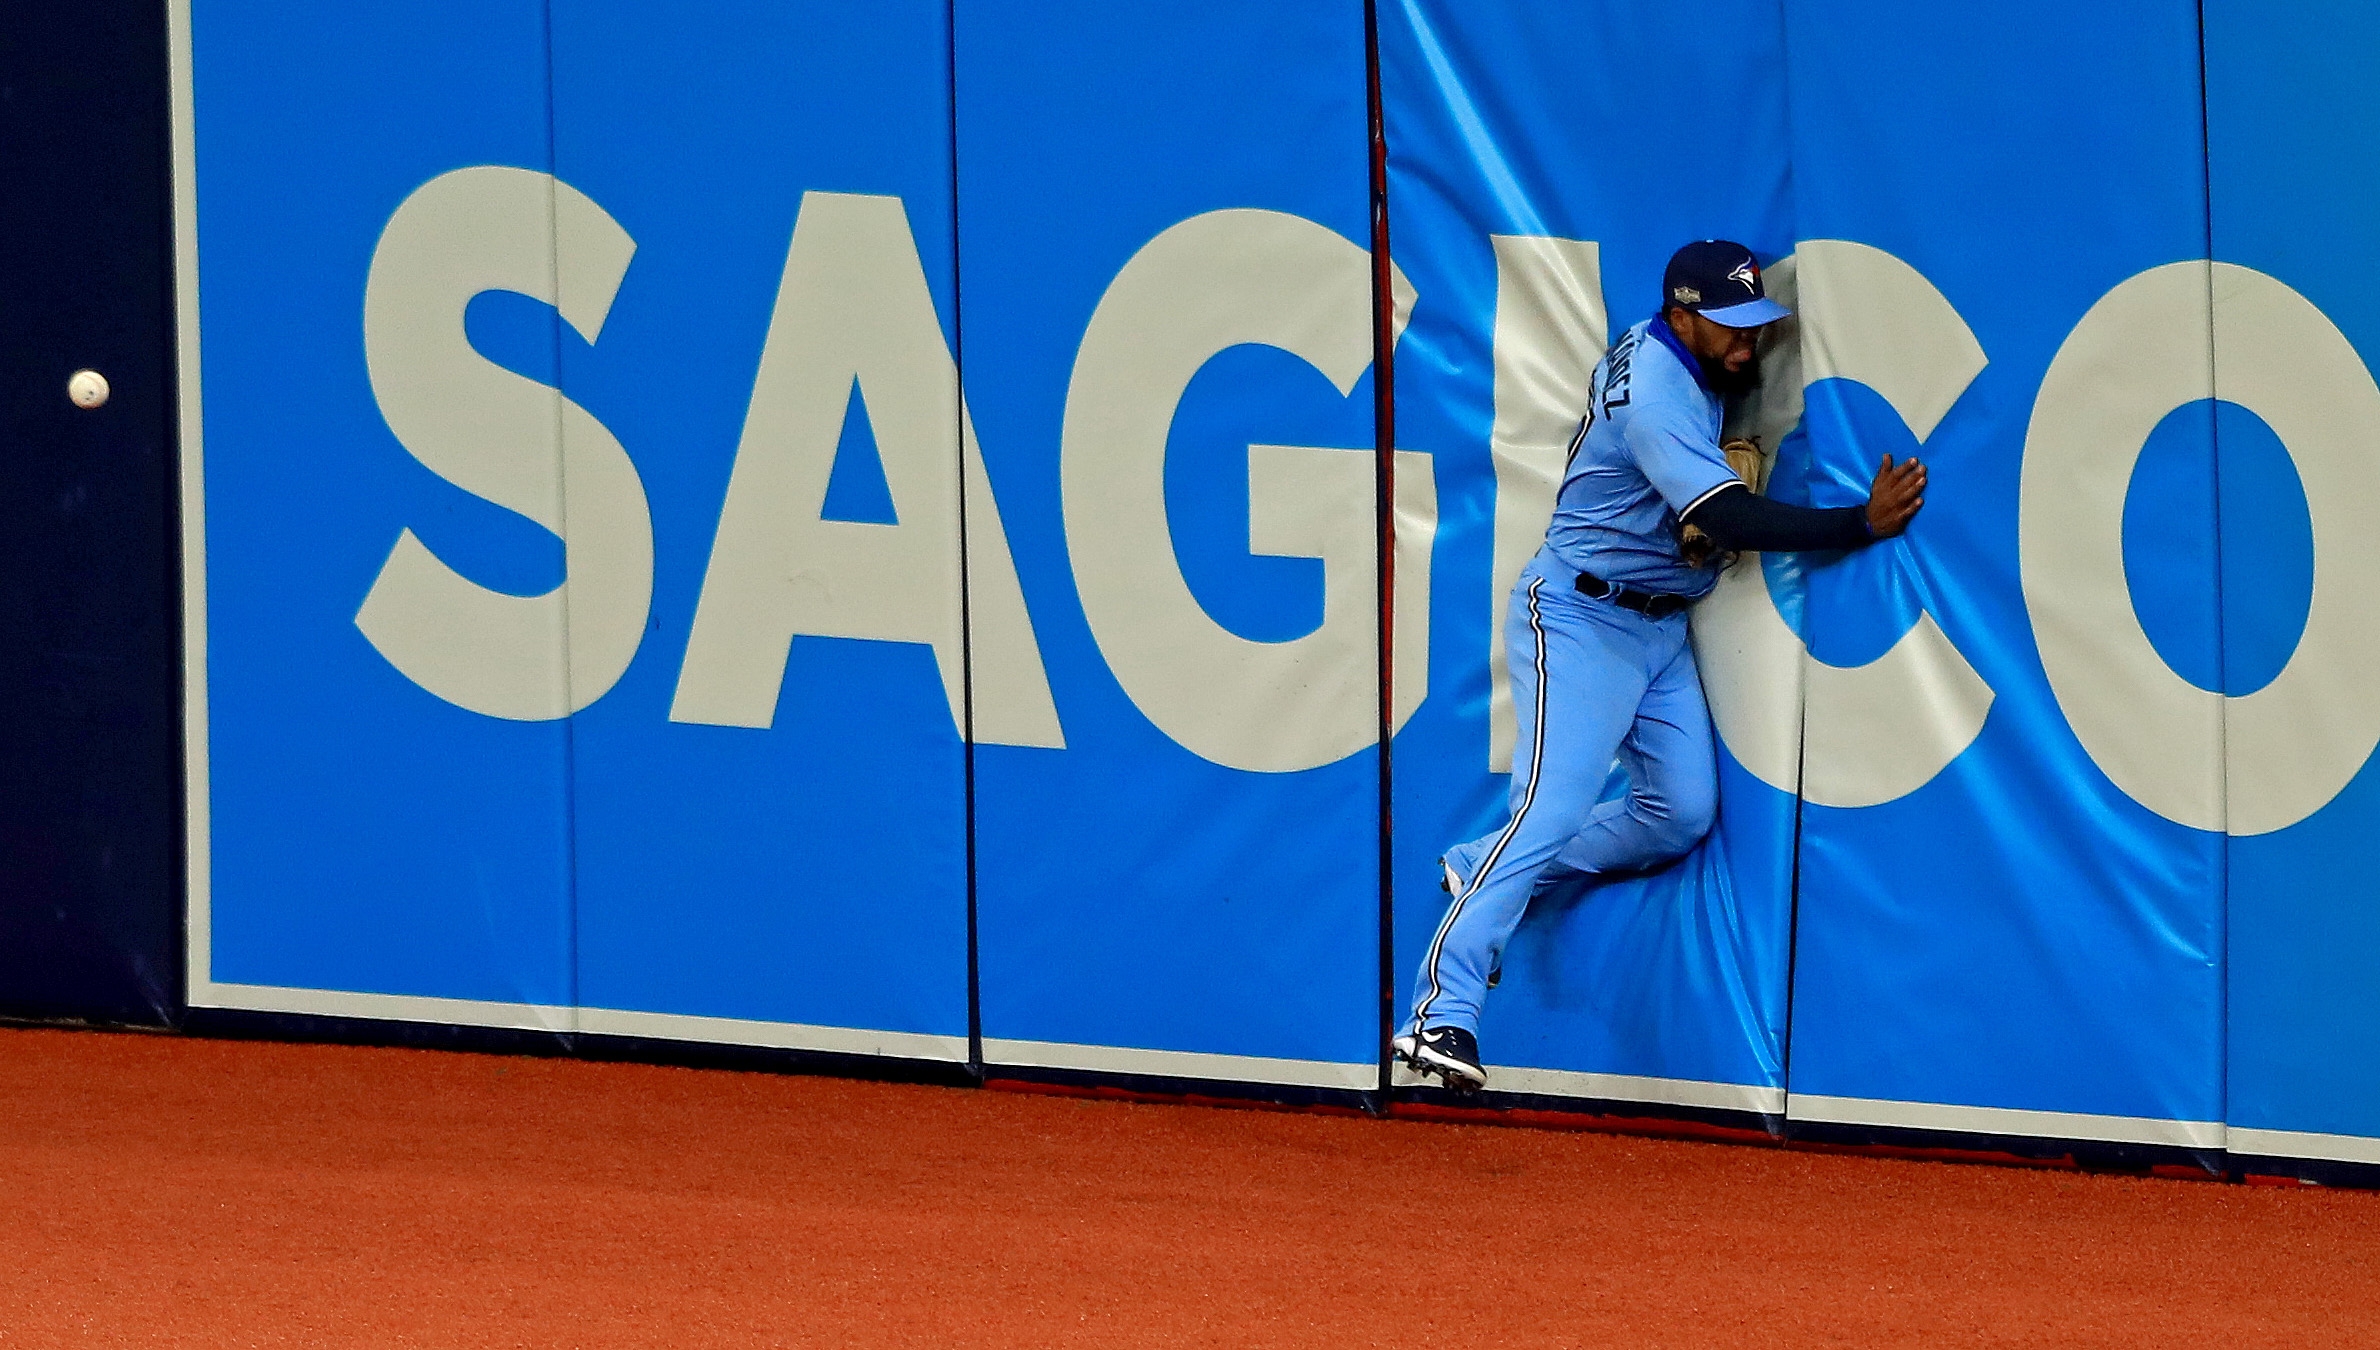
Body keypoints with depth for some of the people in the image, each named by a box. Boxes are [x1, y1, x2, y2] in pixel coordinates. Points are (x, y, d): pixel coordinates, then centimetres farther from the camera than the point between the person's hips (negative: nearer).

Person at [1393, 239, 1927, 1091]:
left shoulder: (1688, 360, 5)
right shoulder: (1655, 391, -24)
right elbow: (1729, 519, -31)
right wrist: (1863, 524, -30)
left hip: (1659, 628, 9)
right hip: (1581, 620, -9)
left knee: (1682, 814, 2)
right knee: (1554, 809, -19)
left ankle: (1485, 871, 17)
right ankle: (1442, 1011, -20)